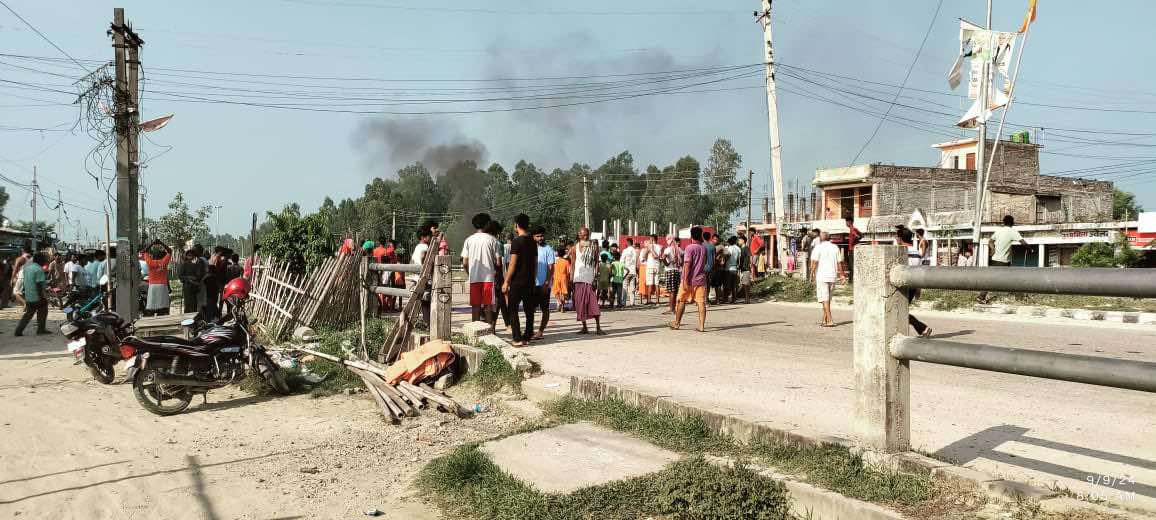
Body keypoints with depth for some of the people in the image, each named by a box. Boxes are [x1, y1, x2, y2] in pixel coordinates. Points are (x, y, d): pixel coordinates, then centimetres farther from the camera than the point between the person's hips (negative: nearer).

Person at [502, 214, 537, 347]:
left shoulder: (517, 241, -13)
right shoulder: (533, 242, 10)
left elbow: (512, 264, -15)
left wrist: (506, 282, -10)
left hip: (517, 281, -7)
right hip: (530, 281, 7)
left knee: (512, 309, -1)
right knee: (529, 310, 10)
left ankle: (518, 338, -7)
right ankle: (527, 337, 13)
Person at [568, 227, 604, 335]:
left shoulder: (594, 246, 2)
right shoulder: (575, 248, 4)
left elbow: (596, 262, 3)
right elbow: (572, 264, 5)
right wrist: (571, 279, -1)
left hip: (590, 278, -2)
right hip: (579, 278, 2)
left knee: (594, 303, -7)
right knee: (581, 303, 5)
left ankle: (598, 328, -6)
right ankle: (584, 327, 13)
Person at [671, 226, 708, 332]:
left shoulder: (690, 248, -12)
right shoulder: (704, 248, 7)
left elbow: (687, 265, -17)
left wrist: (685, 280, -18)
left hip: (689, 280, -4)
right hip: (701, 279, 4)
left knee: (682, 301, 9)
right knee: (701, 302, 1)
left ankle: (677, 323, 18)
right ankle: (701, 326, -4)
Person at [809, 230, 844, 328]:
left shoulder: (818, 247, -5)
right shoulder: (835, 247, 7)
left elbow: (814, 262, -12)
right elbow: (839, 262, 5)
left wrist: (812, 274, -4)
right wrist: (842, 275, 13)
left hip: (821, 276, -5)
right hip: (833, 276, 5)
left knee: (825, 299, -5)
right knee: (828, 299, 14)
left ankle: (830, 320, -13)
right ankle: (824, 320, 19)